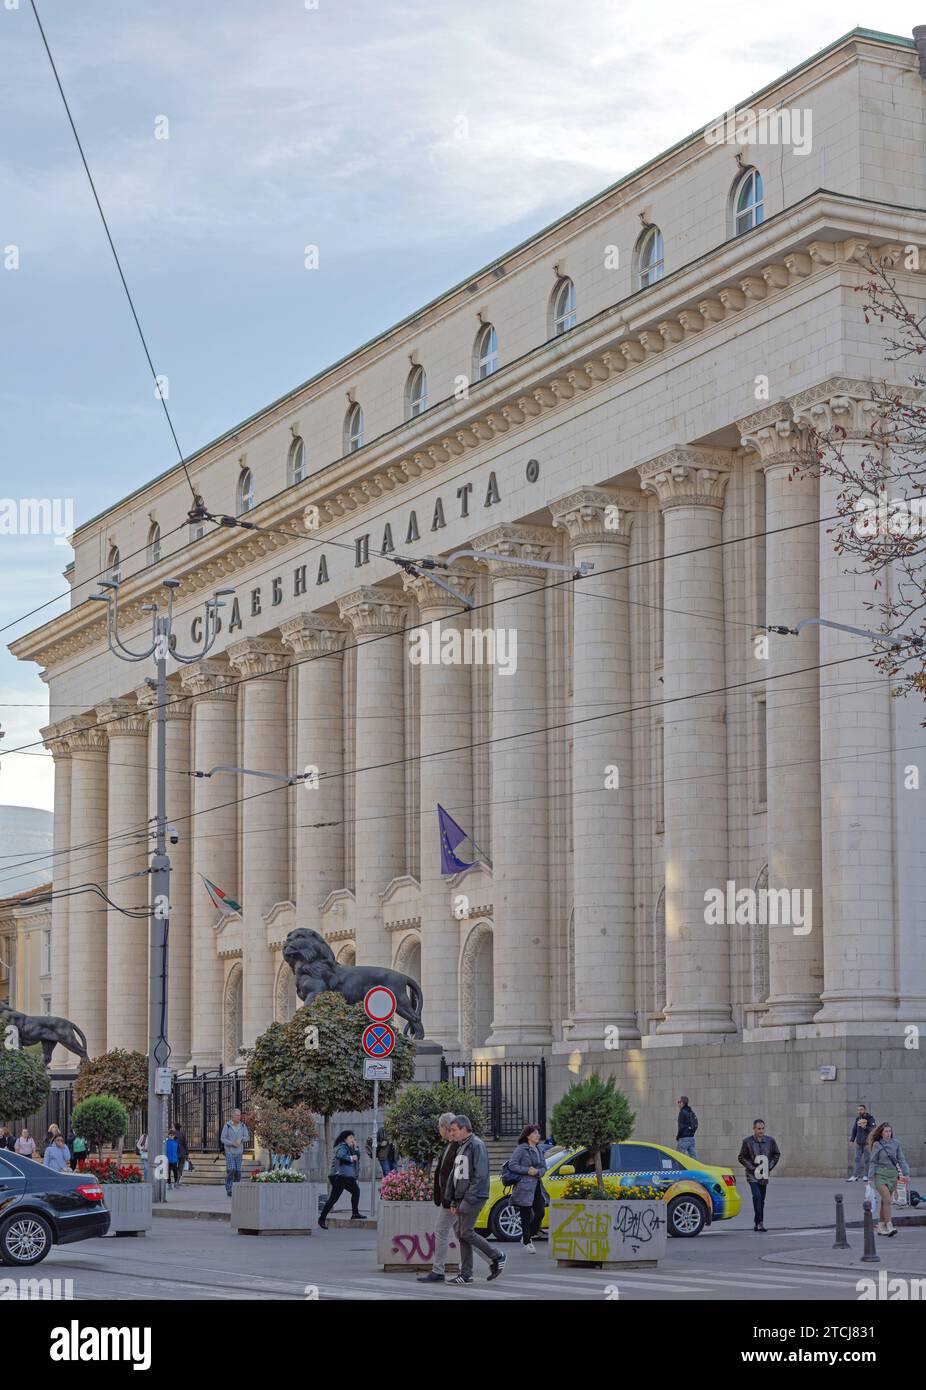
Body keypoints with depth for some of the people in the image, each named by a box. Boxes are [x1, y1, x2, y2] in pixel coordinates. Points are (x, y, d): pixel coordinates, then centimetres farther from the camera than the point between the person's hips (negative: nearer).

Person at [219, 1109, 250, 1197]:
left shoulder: (243, 1126, 2)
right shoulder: (227, 1126, -8)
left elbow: (247, 1137, 3)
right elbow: (222, 1139, -8)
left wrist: (240, 1140, -18)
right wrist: (232, 1143, -21)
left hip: (239, 1152, 3)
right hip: (229, 1151, -3)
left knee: (238, 1171, 0)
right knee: (231, 1170, -15)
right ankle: (229, 1189, -8)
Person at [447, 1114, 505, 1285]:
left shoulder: (476, 1145, -12)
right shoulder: (461, 1147, 18)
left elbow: (480, 1174, -19)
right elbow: (455, 1174, 20)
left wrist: (470, 1197, -21)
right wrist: (453, 1199, 13)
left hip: (474, 1196, -9)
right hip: (462, 1197, 9)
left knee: (466, 1233, -10)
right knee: (461, 1234, 6)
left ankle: (497, 1257, 4)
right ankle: (466, 1274, 8)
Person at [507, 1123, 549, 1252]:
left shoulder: (539, 1149, 13)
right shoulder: (521, 1149, -7)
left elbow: (544, 1167, 13)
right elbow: (512, 1165, -13)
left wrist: (537, 1172, -8)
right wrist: (527, 1170, -18)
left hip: (537, 1186, 7)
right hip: (524, 1187, -7)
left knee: (540, 1212, 1)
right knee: (526, 1215, 0)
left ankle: (527, 1237, 20)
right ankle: (526, 1241, 12)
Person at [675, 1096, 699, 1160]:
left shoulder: (682, 1112, -12)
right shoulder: (691, 1112, 15)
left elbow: (681, 1127, -15)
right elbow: (695, 1126, 18)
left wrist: (677, 1137, -6)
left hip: (684, 1138, -8)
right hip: (691, 1137, 8)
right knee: (693, 1155, 7)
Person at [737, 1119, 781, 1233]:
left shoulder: (770, 1140, -1)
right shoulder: (747, 1141, -8)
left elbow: (777, 1154, 12)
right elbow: (741, 1157, -1)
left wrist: (770, 1166, 0)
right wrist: (751, 1167, -11)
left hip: (764, 1175, 4)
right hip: (752, 1175, -4)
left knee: (762, 1199, 9)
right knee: (757, 1196, -19)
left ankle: (758, 1223, 19)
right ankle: (759, 1222, -19)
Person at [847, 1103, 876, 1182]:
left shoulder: (870, 1118, -2)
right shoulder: (857, 1119, 13)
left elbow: (872, 1129, -10)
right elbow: (854, 1130, 18)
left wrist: (865, 1127, -25)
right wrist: (852, 1140, 11)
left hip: (867, 1142, -5)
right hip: (859, 1143, 5)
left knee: (867, 1159, -1)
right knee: (857, 1159, 1)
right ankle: (855, 1176, -1)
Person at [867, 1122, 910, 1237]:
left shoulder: (896, 1143, 5)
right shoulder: (877, 1145, -1)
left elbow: (901, 1159, 8)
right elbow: (872, 1162, 2)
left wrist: (906, 1173, -1)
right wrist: (870, 1178, -3)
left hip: (893, 1174, 3)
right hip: (880, 1174, -3)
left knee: (885, 1201, 10)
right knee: (887, 1200, -16)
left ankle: (880, 1226, 19)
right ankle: (889, 1226, -19)